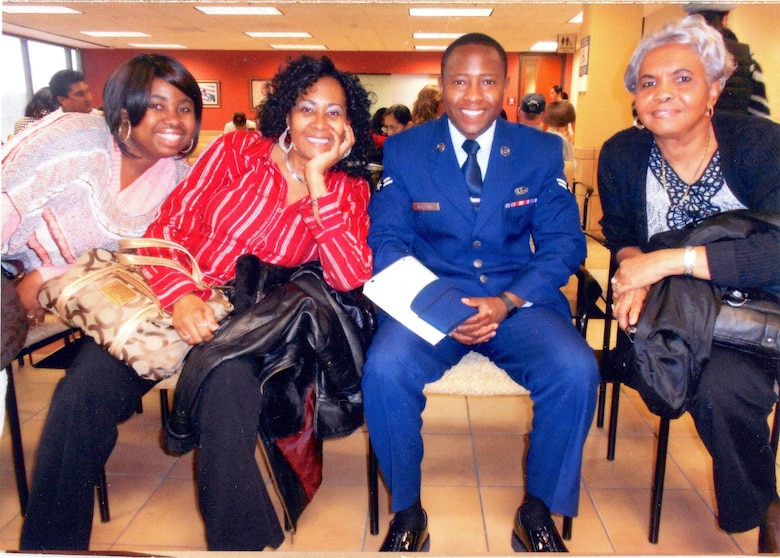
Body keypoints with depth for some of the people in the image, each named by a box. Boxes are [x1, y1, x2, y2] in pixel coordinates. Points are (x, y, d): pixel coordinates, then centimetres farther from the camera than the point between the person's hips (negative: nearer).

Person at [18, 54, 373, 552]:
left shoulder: (348, 190, 6)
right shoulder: (238, 150, 5)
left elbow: (350, 277, -10)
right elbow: (169, 225, 0)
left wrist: (316, 180, -12)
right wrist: (181, 296, -20)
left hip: (248, 323, -1)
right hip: (172, 297, 1)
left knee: (229, 381, -34)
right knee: (84, 388, -22)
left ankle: (240, 540, -15)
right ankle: (49, 541, 0)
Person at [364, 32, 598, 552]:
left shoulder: (542, 151, 6)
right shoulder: (403, 150, 4)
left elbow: (564, 243, 2)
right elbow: (388, 241, 1)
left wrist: (507, 303, -16)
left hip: (519, 300, 1)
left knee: (577, 371, -26)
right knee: (384, 370, -29)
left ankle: (538, 511, 0)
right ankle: (407, 511, -3)